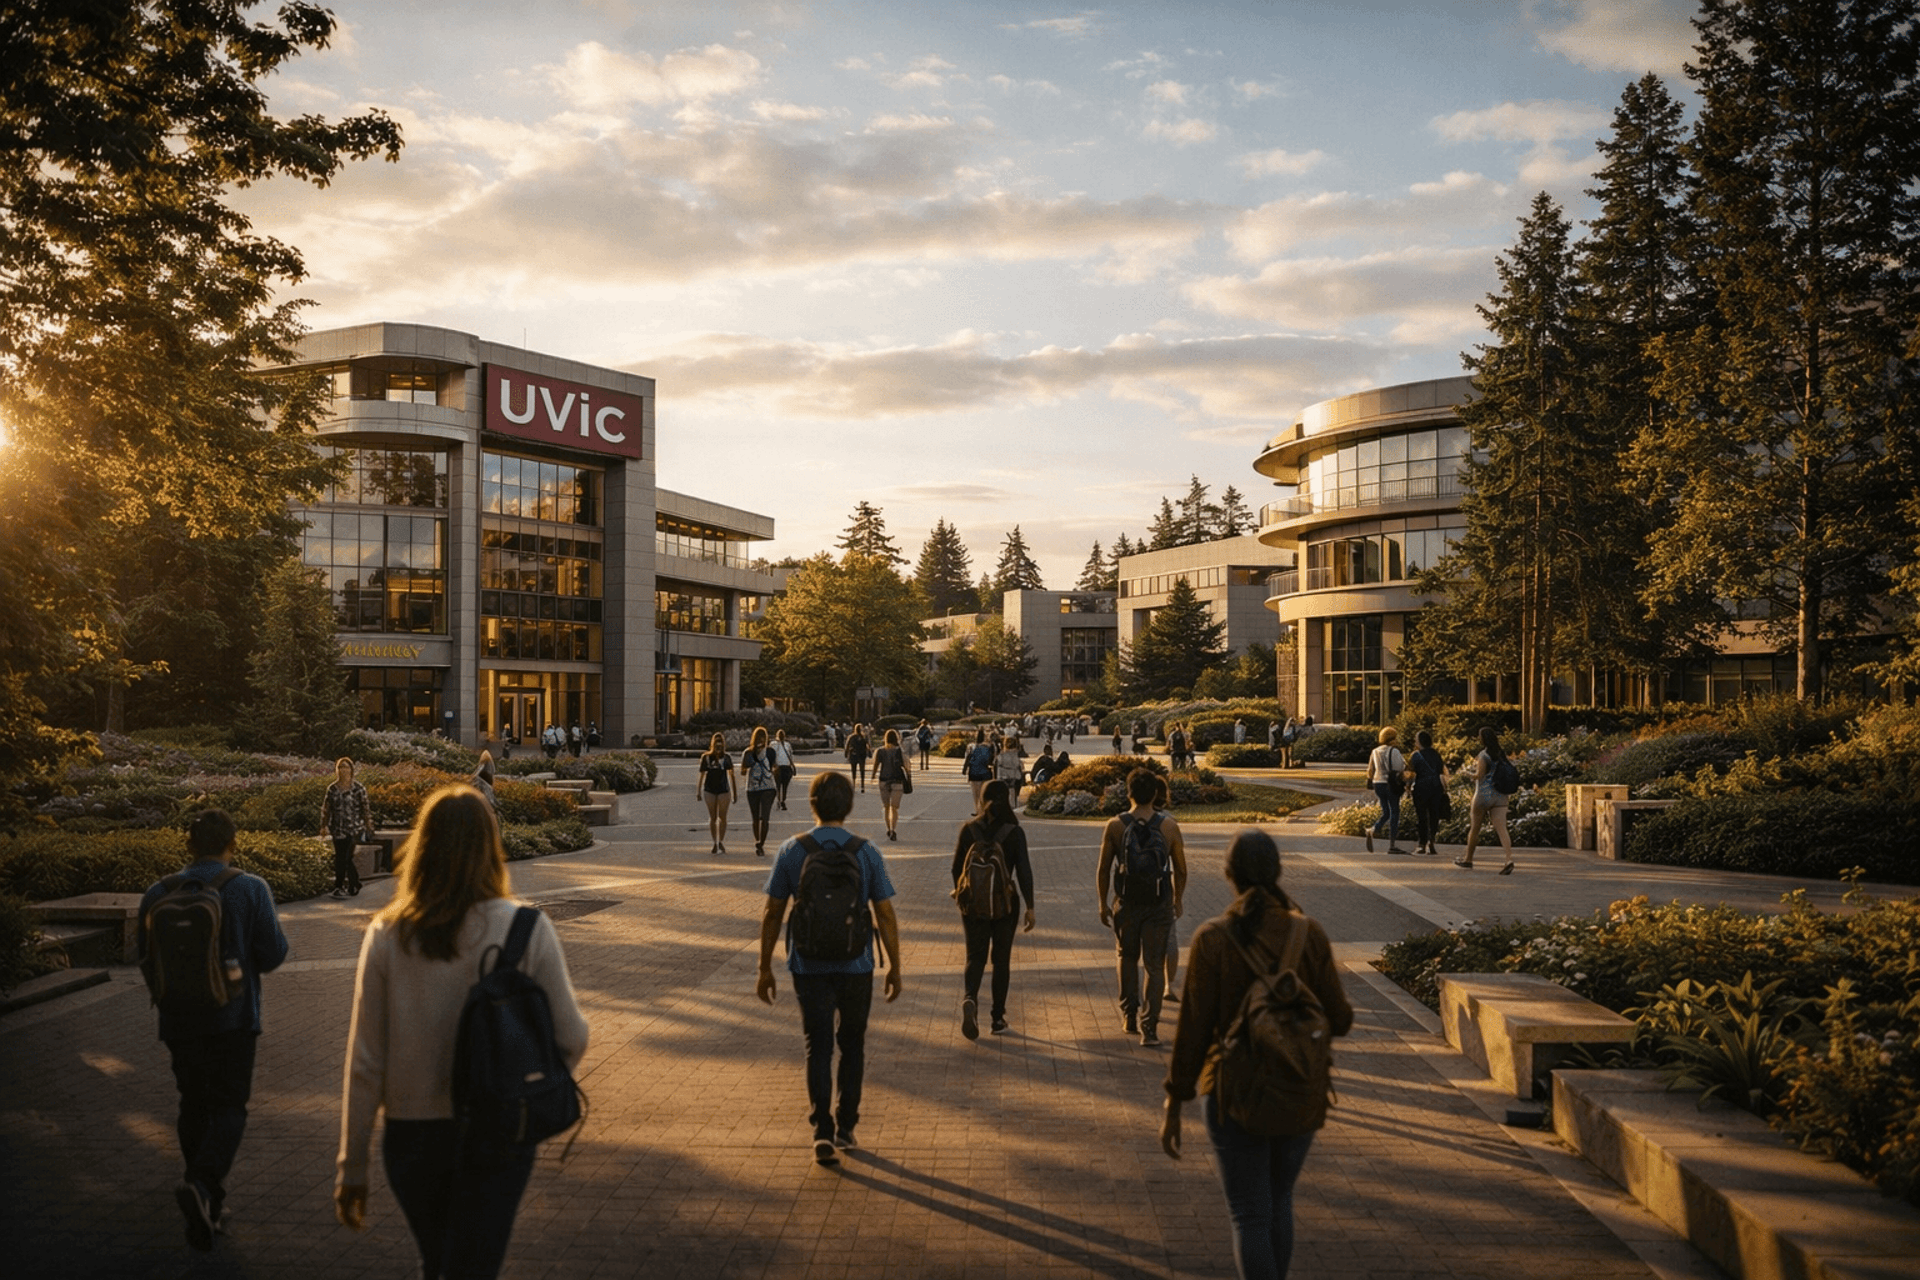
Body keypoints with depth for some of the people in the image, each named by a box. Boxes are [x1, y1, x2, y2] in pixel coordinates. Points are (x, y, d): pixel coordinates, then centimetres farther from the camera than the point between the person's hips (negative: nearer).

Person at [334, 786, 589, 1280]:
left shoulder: (386, 935, -8)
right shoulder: (525, 929, -13)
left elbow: (365, 1064, -5)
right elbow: (570, 1038, -10)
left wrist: (351, 1167, 4)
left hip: (411, 1134, 2)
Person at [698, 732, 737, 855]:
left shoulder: (727, 758, 1)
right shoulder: (706, 758, 1)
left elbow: (731, 775, 7)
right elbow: (702, 775, 7)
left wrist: (735, 792, 7)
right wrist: (699, 792, 7)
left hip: (724, 790, 0)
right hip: (709, 790, 1)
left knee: (722, 817, 1)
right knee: (712, 817, 5)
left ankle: (721, 841, 16)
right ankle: (715, 843, 14)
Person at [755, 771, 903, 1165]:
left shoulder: (792, 851, -6)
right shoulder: (866, 852, -8)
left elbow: (772, 915, -3)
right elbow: (886, 915, -6)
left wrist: (765, 969, 6)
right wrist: (895, 968, 4)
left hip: (809, 966, 0)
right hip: (855, 966, 0)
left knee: (818, 1048, 7)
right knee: (852, 1044, 18)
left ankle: (823, 1132, -7)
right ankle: (845, 1127, 23)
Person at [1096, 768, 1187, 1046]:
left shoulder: (1115, 826, -8)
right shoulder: (1169, 826, -7)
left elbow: (1103, 870, -3)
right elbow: (1180, 869, 1)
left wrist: (1103, 903, 9)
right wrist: (1177, 900, 16)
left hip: (1127, 904, 1)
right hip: (1159, 904, -1)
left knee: (1127, 958, 21)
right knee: (1155, 965, 5)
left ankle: (1129, 1016, 29)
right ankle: (1149, 1027, -2)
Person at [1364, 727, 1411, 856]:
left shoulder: (1375, 752, 9)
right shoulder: (1394, 752, -10)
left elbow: (1370, 771, 13)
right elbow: (1400, 770, -11)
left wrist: (1371, 784, 24)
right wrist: (1405, 782, 1)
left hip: (1378, 784, 6)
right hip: (1391, 785, -6)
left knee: (1386, 813, 16)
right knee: (1394, 814, 1)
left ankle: (1373, 832, -9)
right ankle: (1392, 845, 0)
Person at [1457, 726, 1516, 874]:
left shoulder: (1483, 755, -11)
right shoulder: (1502, 755, 9)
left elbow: (1479, 775, -17)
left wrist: (1472, 774, 5)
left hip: (1483, 795, -5)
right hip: (1500, 796, 5)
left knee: (1474, 828, 10)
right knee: (1501, 828, -5)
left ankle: (1468, 860, 23)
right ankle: (1509, 858, -23)